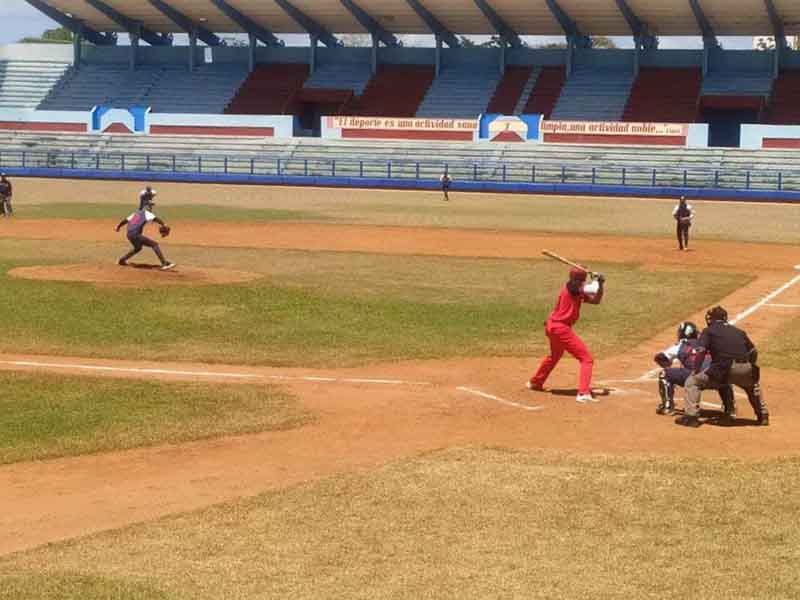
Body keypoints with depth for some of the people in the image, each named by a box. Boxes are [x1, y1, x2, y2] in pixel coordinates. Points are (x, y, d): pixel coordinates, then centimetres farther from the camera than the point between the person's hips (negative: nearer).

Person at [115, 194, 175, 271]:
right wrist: (164, 224, -32)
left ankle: (122, 260, 44)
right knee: (154, 244, -11)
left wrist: (118, 227, 41)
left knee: (138, 248, 36)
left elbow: (125, 220, 26)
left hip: (129, 235, 9)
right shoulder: (146, 213, -1)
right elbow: (154, 218, -20)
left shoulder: (136, 213, 21)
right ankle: (164, 264, -25)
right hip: (136, 235, -9)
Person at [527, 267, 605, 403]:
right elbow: (592, 289, -24)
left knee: (554, 356, 35)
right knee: (587, 359, -11)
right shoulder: (572, 286, -15)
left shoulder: (579, 293, 11)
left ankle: (535, 383, 54)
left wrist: (600, 284, -5)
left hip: (552, 327, 10)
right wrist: (597, 280, -5)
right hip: (560, 328, -10)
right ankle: (583, 393, -21)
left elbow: (596, 300, 9)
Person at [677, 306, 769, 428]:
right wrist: (751, 367, 34)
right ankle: (763, 415, 34)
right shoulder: (739, 331, 26)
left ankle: (691, 416, -1)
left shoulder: (708, 331, 13)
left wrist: (696, 370, 5)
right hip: (745, 370, 4)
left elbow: (701, 350, -2)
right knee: (753, 384, 38)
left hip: (723, 370, -4)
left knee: (692, 382, 12)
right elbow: (753, 351, 21)